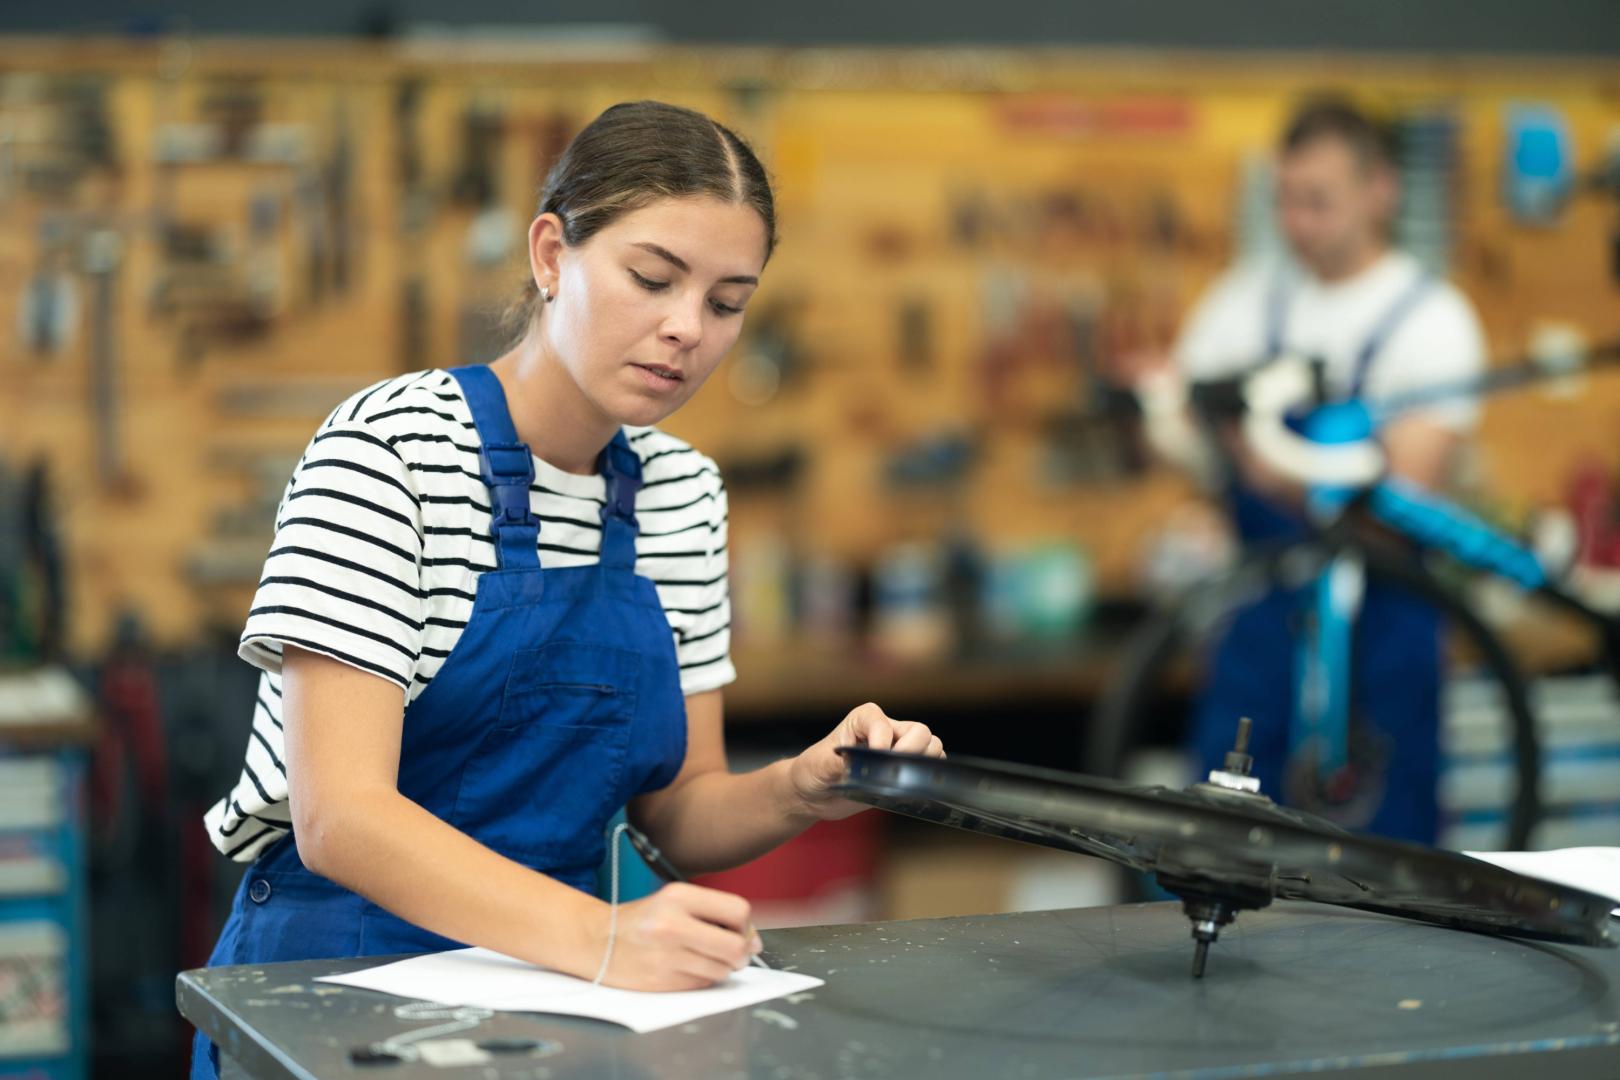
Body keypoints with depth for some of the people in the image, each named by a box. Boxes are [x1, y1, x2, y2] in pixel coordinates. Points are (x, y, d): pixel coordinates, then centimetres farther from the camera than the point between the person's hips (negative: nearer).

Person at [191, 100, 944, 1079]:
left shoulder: (682, 493, 8)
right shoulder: (386, 449, -11)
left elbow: (678, 810, 12)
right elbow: (340, 816, -21)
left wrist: (799, 791, -10)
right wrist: (598, 936, -33)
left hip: (555, 986, 5)